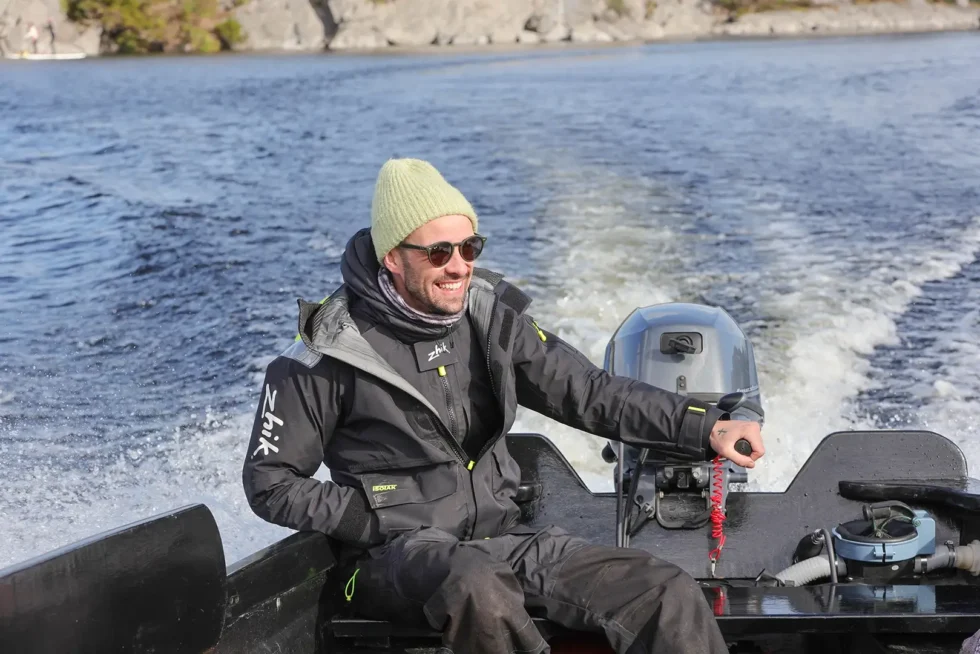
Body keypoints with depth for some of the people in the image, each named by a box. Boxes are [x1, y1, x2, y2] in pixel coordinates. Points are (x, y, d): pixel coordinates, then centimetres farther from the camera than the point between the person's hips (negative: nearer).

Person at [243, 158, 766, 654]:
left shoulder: (489, 315, 6)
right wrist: (379, 522, -12)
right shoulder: (332, 346, -7)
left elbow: (585, 390, 5)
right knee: (480, 589, -41)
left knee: (671, 595, -15)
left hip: (500, 539, 5)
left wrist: (704, 428, -8)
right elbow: (269, 482, -1)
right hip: (394, 558, -5)